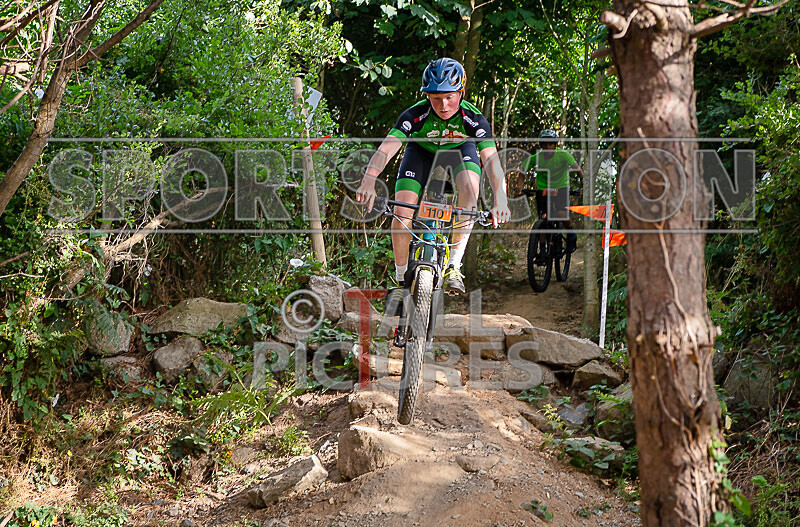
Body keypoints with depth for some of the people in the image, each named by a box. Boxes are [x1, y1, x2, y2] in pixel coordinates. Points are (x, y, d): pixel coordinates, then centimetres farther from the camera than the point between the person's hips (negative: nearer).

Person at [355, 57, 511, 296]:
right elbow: (386, 148, -46)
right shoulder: (416, 115, -35)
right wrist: (369, 181, -65)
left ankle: (454, 264, -23)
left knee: (470, 184, -34)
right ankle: (402, 278, 3)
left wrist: (500, 201, -60)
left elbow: (492, 159, -44)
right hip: (421, 150, 0)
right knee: (402, 213, -19)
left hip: (459, 149, 0)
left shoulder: (473, 118, -34)